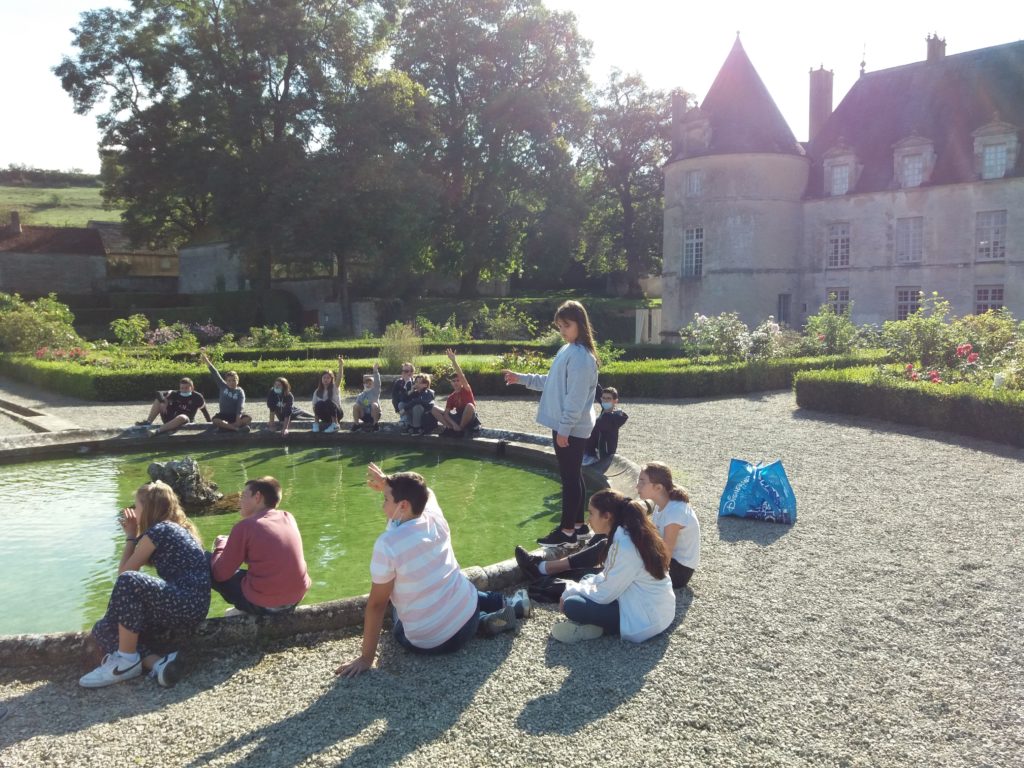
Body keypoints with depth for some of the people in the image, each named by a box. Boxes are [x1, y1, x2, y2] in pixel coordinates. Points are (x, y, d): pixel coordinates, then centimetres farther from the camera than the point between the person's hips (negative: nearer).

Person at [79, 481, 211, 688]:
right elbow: (147, 562, 30)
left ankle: (126, 660, -17)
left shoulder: (158, 530, -8)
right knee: (103, 630, 6)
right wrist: (134, 535, 25)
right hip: (189, 604, 10)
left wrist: (130, 536, 10)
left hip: (188, 604, -10)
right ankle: (157, 663, -13)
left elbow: (123, 572, -2)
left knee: (129, 581, -30)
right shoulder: (175, 528, 19)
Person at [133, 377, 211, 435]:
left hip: (186, 422, -5)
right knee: (159, 400, -4)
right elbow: (159, 393, -5)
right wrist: (162, 402, -25)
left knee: (182, 417, -43)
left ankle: (158, 431, -50)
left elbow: (205, 411, 1)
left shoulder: (197, 397, -3)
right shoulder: (175, 394, 6)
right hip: (170, 419, 5)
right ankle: (148, 422, -18)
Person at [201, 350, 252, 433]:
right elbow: (215, 374, -6)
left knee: (248, 418, -30)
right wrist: (206, 361, -13)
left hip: (236, 415, -1)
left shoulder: (240, 392, -5)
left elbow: (240, 406, -17)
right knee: (215, 420, -32)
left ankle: (225, 426, -33)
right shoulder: (223, 387, 2)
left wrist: (238, 419, -32)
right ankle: (236, 428, -39)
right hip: (223, 415, 1)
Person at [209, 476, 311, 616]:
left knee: (206, 564, 10)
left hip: (262, 604, -6)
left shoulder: (245, 526, -11)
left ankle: (245, 609, 18)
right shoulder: (288, 518, 5)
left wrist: (221, 546, 13)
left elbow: (220, 574, -6)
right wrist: (232, 542, 21)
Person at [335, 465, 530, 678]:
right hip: (467, 616, 6)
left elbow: (376, 603, -18)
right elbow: (423, 493, 20)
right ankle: (511, 604, 27)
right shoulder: (435, 518, -6)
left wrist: (366, 658, -11)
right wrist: (387, 484, 15)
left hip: (431, 641, -6)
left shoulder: (387, 544, -24)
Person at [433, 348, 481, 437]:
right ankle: (450, 428, -16)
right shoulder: (451, 397, 6)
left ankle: (460, 429, -19)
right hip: (458, 417, 5)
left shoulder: (466, 390, -7)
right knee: (434, 409, -4)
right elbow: (446, 413, -1)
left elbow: (461, 376, -24)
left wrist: (453, 360, -37)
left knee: (469, 405, -38)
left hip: (469, 419, -5)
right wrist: (453, 424, -22)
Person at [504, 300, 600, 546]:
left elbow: (576, 398, -21)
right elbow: (550, 381, 21)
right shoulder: (567, 351, 12)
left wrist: (564, 429, -21)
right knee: (573, 476, 16)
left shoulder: (580, 356, -18)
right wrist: (521, 378, 17)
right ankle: (578, 524, 26)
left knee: (569, 477, -1)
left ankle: (566, 530, 7)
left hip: (571, 428, -10)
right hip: (566, 426, 10)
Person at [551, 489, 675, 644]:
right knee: (588, 579, 18)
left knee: (572, 605, -18)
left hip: (647, 618, -10)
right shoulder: (630, 533, 3)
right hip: (646, 603, 10)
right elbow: (610, 577, 16)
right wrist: (581, 586, 3)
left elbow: (604, 595, -19)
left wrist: (571, 590, -3)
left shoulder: (625, 546, -26)